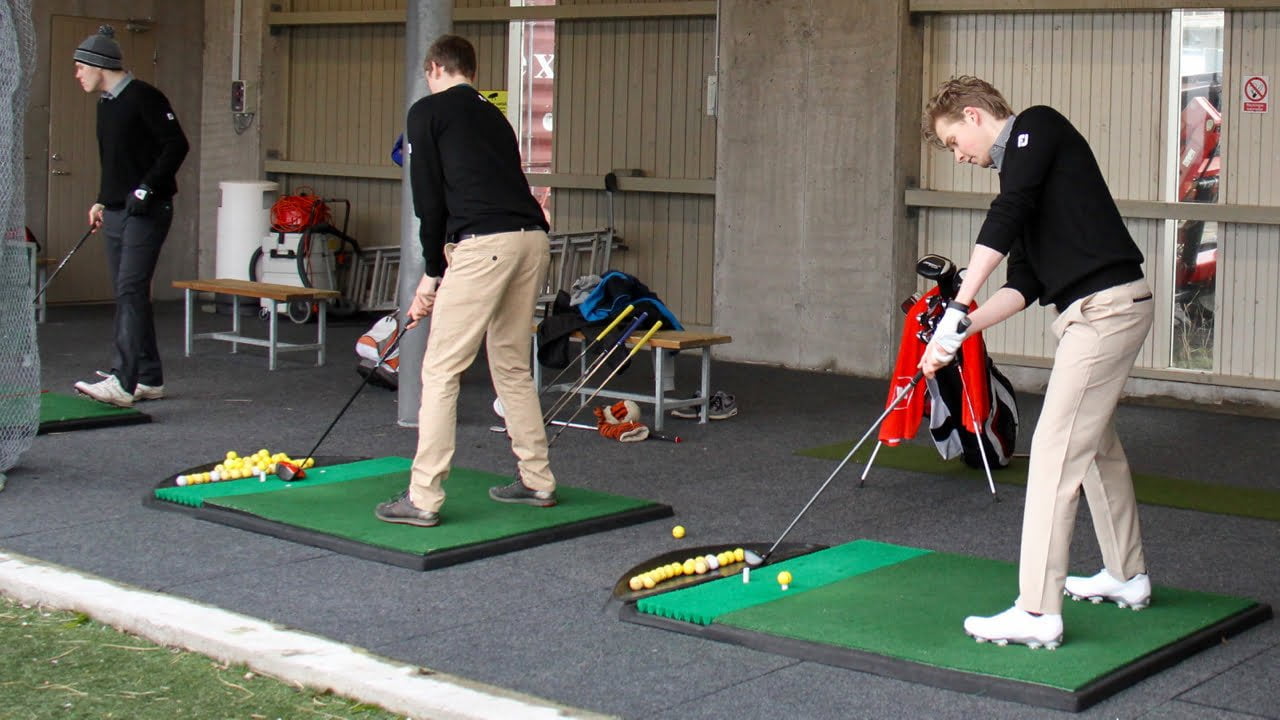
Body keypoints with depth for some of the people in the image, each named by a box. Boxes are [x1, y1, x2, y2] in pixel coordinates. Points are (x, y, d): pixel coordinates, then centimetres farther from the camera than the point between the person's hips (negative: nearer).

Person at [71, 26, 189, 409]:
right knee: (128, 294, 10)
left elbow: (176, 144, -16)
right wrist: (102, 201, 16)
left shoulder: (143, 97, -11)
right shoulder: (105, 104, 17)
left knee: (131, 290, -15)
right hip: (116, 212, 9)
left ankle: (123, 383, -21)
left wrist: (148, 187, -20)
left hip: (146, 211, -9)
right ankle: (149, 379, 17)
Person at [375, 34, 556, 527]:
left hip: (483, 245, -7)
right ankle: (536, 481, 25)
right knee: (512, 364, 20)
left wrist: (432, 276, 11)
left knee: (441, 370, -1)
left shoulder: (428, 112, 9)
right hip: (533, 240, 7)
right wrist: (441, 276, 30)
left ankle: (423, 498, -1)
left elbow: (430, 199, 2)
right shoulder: (494, 116, 29)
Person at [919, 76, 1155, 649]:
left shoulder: (1038, 125, -4)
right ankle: (1127, 577, 36)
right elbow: (1025, 284, 15)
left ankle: (1037, 612, -10)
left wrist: (958, 308, -23)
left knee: (1057, 449, -11)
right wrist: (963, 331, 1)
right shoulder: (1017, 169, 22)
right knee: (1097, 443, 21)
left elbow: (1005, 219, -20)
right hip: (1111, 308, 10)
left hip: (1105, 307, -10)